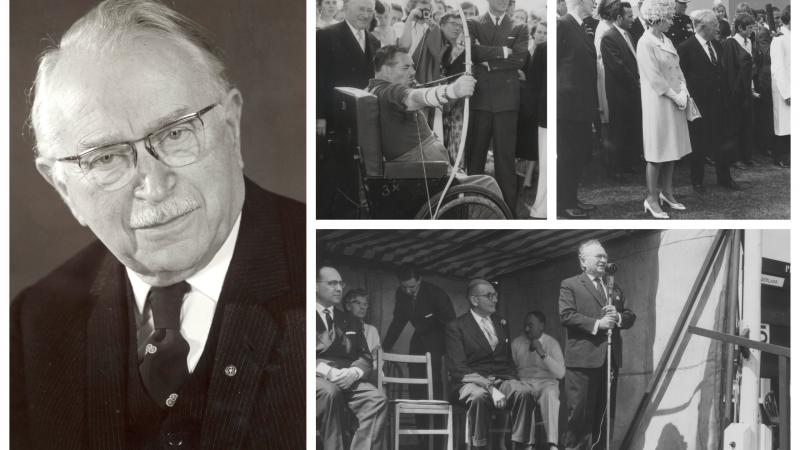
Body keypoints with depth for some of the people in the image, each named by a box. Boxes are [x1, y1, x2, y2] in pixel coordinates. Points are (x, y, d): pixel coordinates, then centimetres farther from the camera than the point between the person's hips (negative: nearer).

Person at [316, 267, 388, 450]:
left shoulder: (352, 322, 23)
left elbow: (366, 358, 15)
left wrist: (353, 372, -10)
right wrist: (326, 370, -19)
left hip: (346, 378, 4)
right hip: (319, 377, -4)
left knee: (377, 399, -26)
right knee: (329, 391, -38)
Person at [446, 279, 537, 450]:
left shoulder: (501, 324, 21)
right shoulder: (456, 327, 2)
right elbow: (458, 369, -8)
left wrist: (511, 381, 2)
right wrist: (490, 388, -21)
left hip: (502, 378, 4)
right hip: (473, 382, -4)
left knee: (524, 393, -29)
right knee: (479, 396, -39)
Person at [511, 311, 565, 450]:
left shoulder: (552, 343, 4)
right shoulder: (516, 343, 10)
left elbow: (560, 373, -7)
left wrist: (543, 354, -16)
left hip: (547, 383, -1)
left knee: (549, 393, -37)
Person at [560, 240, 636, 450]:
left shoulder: (614, 287, 21)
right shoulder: (570, 285, 3)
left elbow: (630, 316, 18)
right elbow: (566, 315, -10)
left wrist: (618, 317, -4)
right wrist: (597, 323, -17)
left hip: (610, 359, 6)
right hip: (582, 359, -6)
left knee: (606, 414, 8)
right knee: (580, 413, -6)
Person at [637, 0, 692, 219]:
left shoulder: (666, 41, 11)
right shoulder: (645, 43, -14)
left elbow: (677, 69, 12)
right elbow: (654, 78, -18)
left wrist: (683, 91, -4)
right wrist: (675, 96, -15)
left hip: (675, 101, 8)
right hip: (657, 102, -8)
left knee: (672, 149, 11)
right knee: (657, 151, -3)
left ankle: (666, 192, 21)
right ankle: (652, 199, 5)